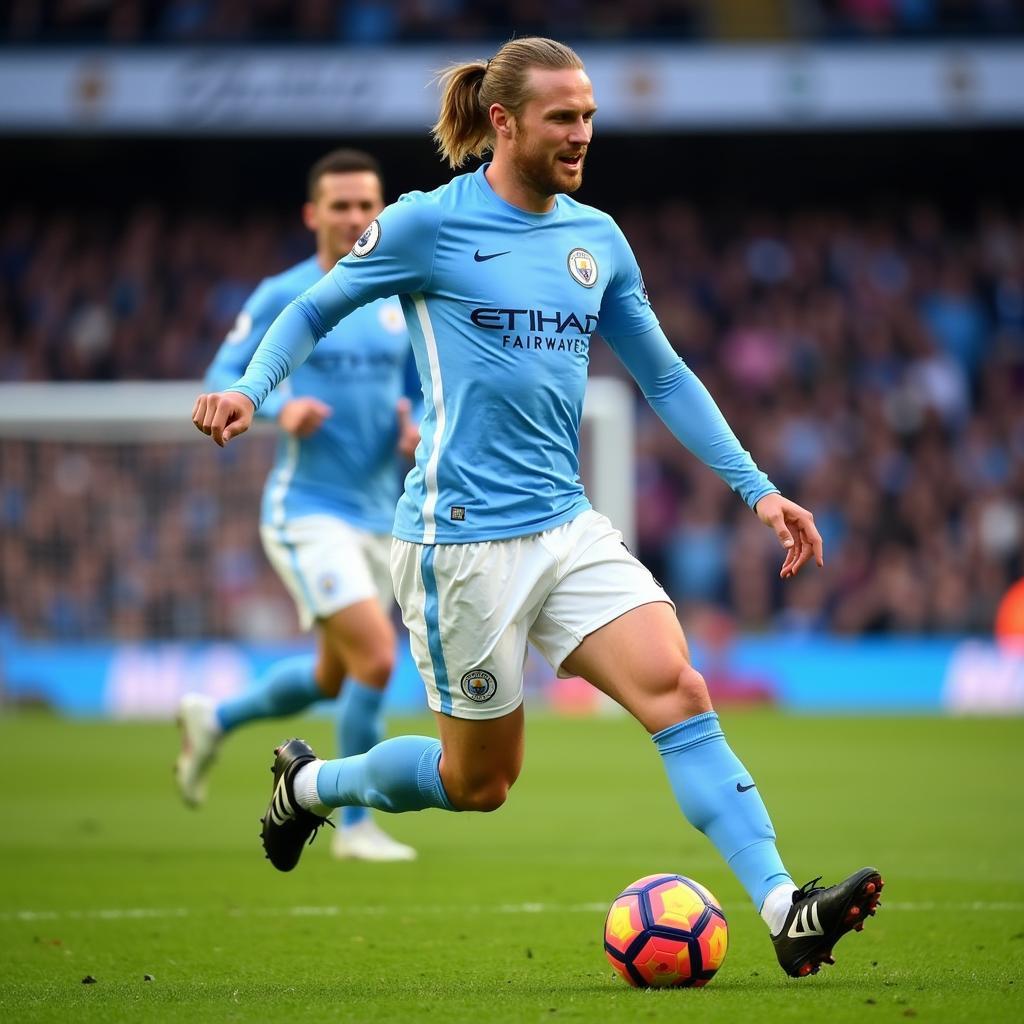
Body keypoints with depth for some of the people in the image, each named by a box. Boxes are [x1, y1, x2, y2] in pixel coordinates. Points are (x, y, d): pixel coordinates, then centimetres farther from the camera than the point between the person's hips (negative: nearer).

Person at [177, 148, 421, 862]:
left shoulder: (401, 302, 8)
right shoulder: (283, 298, -5)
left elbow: (423, 392, 17)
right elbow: (221, 380, -4)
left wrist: (419, 425, -6)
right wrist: (280, 407, -23)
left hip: (379, 512, 7)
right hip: (309, 509, -6)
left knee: (333, 679, 16)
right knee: (376, 656, -18)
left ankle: (214, 720, 42)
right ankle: (357, 824, -4)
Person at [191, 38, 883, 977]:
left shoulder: (596, 239, 10)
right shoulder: (431, 223, -6)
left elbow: (665, 377, 18)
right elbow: (315, 310, 5)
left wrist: (756, 488, 12)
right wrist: (247, 390, -14)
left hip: (568, 528, 5)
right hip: (463, 539, -5)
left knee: (678, 690, -15)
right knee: (480, 781, 5)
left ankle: (784, 913, -20)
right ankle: (310, 783, 32)